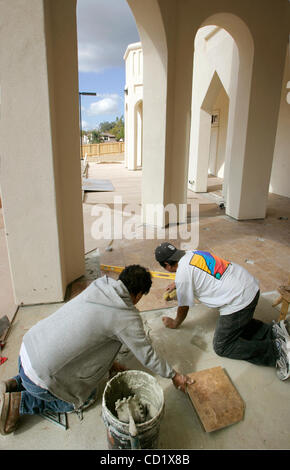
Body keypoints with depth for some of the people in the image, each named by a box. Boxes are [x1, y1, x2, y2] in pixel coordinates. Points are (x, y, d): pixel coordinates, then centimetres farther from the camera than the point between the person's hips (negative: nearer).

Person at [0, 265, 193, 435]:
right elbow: (148, 356, -6)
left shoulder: (98, 286, 2)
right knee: (84, 398, 19)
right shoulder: (127, 318, -19)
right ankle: (16, 403, 11)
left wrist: (109, 361, 26)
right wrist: (174, 376, 12)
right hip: (41, 375, -8)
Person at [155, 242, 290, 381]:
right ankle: (274, 330, 13)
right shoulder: (190, 253, 9)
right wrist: (176, 284, 49)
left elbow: (184, 307, -2)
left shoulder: (182, 274, -16)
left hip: (238, 301, -9)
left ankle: (275, 349, -2)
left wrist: (175, 323, 18)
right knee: (239, 325, 32)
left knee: (221, 347, 6)